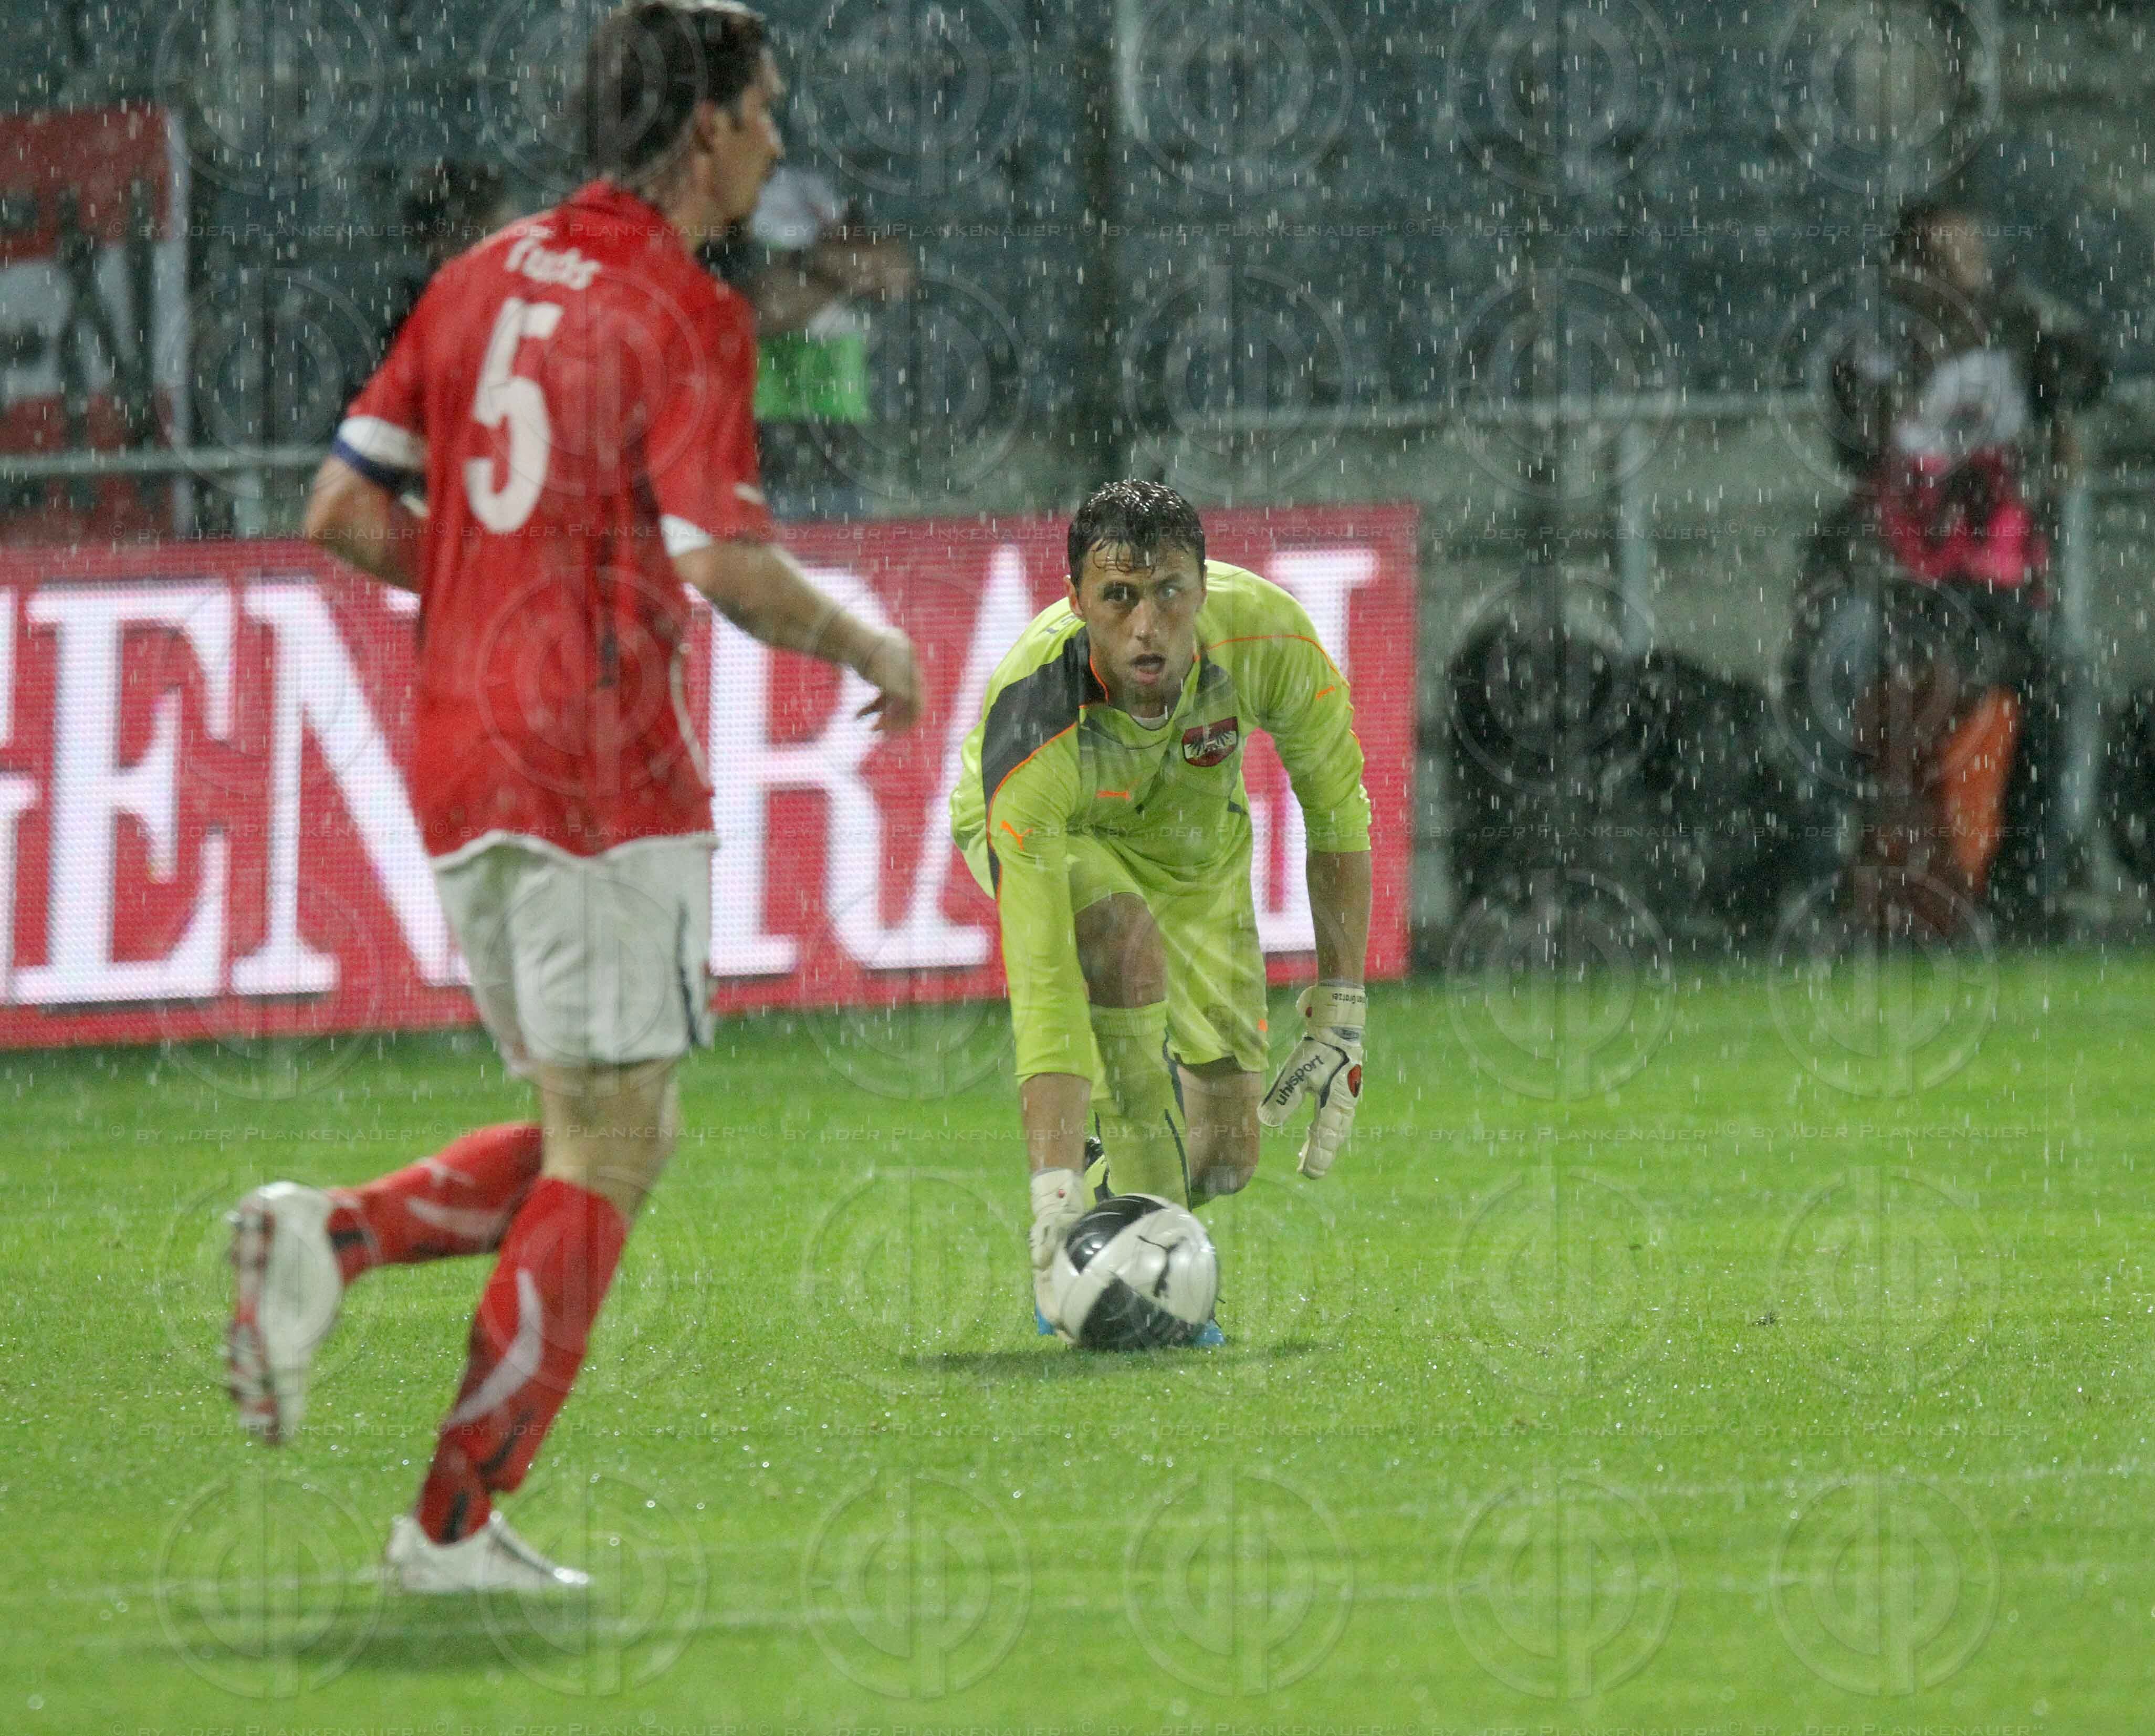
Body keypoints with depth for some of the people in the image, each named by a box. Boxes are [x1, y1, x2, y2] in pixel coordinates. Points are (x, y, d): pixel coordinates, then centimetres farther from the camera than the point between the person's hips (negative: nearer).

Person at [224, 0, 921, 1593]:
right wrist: (866, 645, -1)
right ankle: (458, 1522, -3)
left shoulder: (483, 279, 12)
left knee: (596, 1139, 17)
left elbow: (344, 515, 12)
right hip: (603, 773, -8)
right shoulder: (683, 313, -10)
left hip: (459, 770, 8)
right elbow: (725, 562, -18)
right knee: (609, 1154, 0)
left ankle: (330, 1236, -4)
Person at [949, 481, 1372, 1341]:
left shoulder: (1268, 640, -35)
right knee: (1127, 937, -39)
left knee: (1225, 1154, -3)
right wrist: (1055, 1196, -52)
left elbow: (1338, 815, -15)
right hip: (1051, 830, -4)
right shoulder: (1032, 731, -43)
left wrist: (1340, 1017, -16)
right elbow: (1042, 987, -46)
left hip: (1194, 841, 4)